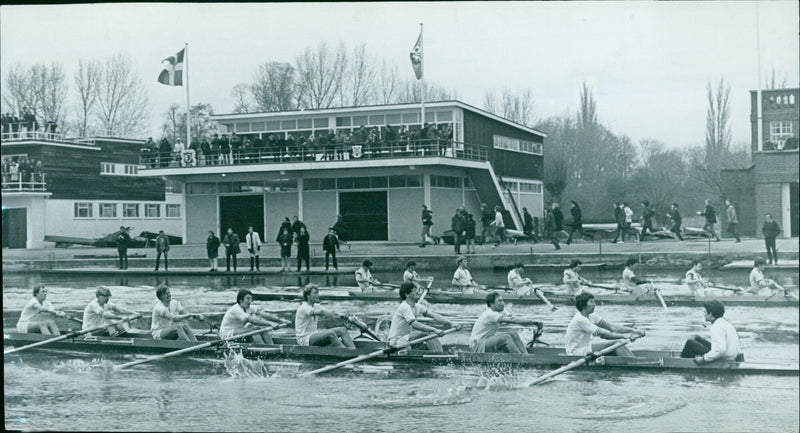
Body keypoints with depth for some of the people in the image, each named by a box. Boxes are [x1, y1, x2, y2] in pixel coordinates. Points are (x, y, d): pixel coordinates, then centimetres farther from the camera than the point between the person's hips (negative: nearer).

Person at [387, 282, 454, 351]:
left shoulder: (417, 307, 9)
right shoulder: (404, 307, -19)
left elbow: (434, 315, 0)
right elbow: (414, 324, -32)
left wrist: (451, 324, -16)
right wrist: (434, 330, -39)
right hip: (397, 341, -9)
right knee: (427, 333, -23)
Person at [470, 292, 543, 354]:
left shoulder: (501, 311, 2)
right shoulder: (490, 314, -25)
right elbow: (511, 320, -32)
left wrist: (532, 323, -23)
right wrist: (532, 321, -33)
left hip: (489, 339, 9)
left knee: (514, 335, -7)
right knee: (506, 337, -26)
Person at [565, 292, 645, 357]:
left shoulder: (591, 317, 7)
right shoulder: (580, 319, -22)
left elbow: (611, 327, 2)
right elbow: (602, 334, -26)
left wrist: (632, 330, -7)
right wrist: (623, 336, -26)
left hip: (586, 348, 9)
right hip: (576, 354, -9)